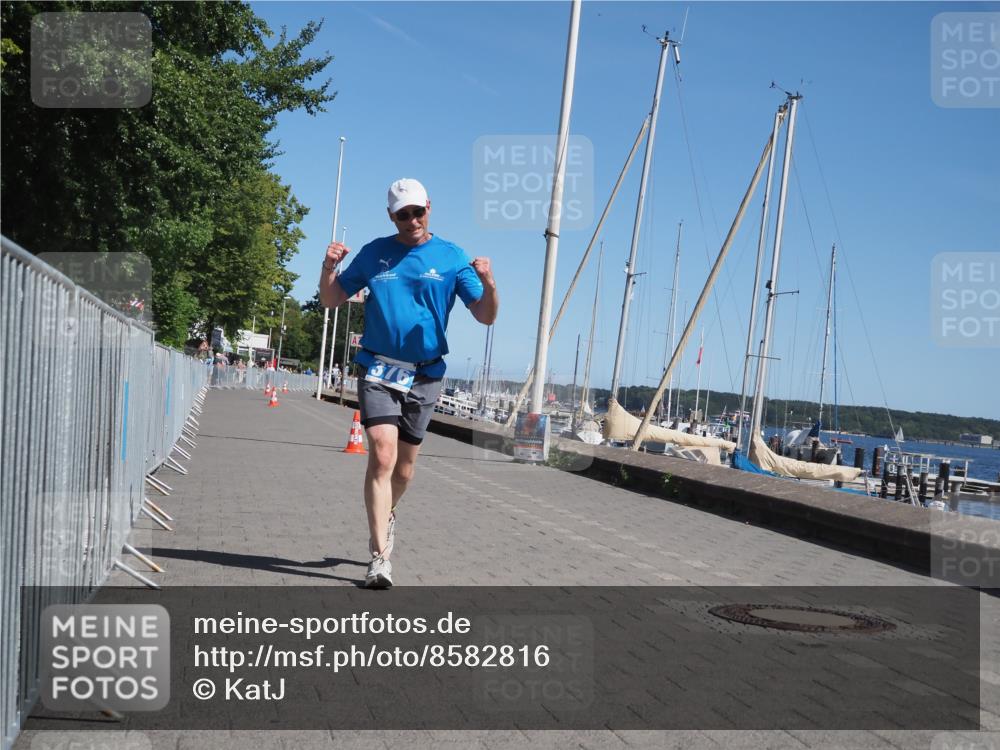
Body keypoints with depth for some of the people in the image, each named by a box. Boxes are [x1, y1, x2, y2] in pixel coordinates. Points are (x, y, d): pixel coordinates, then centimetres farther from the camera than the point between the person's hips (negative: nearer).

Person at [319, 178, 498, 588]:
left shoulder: (452, 258, 2)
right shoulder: (374, 253, 5)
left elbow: (485, 316, -2)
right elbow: (332, 300, 11)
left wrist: (488, 284, -23)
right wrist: (328, 268, -9)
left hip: (424, 376, 1)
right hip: (378, 370, -1)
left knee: (404, 466, 12)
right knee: (382, 455, -16)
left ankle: (386, 515, 43)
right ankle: (380, 558, -15)